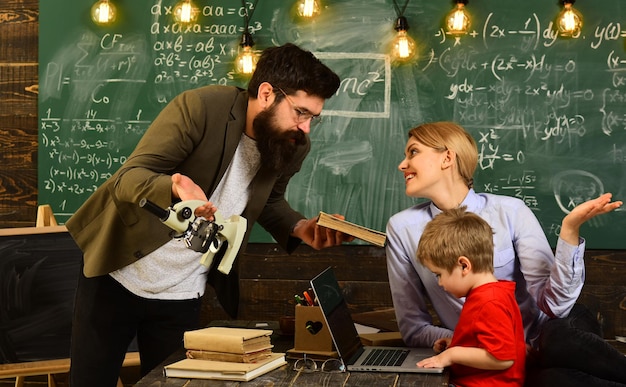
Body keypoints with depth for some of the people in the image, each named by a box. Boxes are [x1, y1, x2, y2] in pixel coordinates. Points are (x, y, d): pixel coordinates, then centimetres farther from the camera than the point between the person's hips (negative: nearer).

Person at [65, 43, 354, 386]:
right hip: (117, 276, -4)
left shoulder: (292, 149, -6)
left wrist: (300, 228, -7)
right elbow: (127, 179, -24)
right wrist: (178, 184, -46)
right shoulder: (201, 108, -24)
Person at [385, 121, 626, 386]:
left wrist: (570, 229, -26)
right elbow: (413, 328, 1)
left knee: (560, 337, -36)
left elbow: (553, 305, -12)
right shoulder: (403, 228, -3)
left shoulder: (509, 211, -7)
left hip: (545, 336, 0)